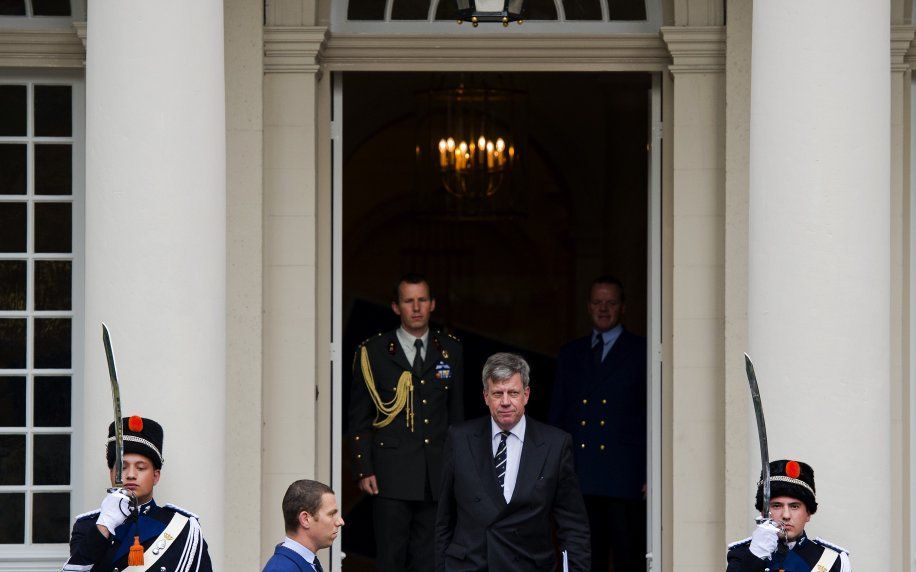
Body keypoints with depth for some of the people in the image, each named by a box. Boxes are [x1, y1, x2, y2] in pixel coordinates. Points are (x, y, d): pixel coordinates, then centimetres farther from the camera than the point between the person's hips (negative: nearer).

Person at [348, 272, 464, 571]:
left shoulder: (450, 350, 11)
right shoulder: (373, 353, 3)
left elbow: (456, 413, 15)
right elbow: (358, 420, 3)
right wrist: (364, 470, -4)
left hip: (438, 476, 3)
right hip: (391, 476, -3)